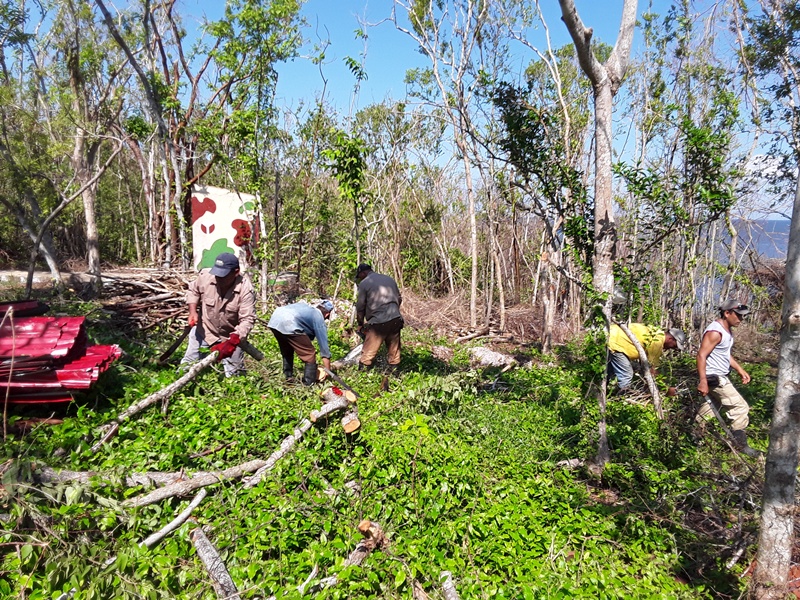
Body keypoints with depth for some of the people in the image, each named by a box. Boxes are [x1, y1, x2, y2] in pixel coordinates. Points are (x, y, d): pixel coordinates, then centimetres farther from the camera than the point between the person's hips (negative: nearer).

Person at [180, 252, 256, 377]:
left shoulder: (245, 289, -28)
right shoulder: (205, 276, -20)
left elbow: (247, 320, -28)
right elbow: (193, 290, 3)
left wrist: (231, 343, -38)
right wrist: (193, 312, -11)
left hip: (232, 335, -2)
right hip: (204, 330, 2)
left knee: (234, 374, 4)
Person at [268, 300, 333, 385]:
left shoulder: (307, 307, 33)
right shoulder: (319, 319, 14)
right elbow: (324, 347, 16)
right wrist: (328, 372, 22)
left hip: (274, 319, 8)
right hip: (288, 324, -8)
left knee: (287, 351, 31)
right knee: (309, 355, 7)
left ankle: (287, 376, 39)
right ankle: (309, 384, 10)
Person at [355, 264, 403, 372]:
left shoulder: (364, 283, 0)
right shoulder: (390, 279, 16)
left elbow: (360, 307, 1)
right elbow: (399, 299, 21)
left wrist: (360, 324, 13)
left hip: (378, 322, -5)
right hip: (396, 320, 6)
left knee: (368, 353, 2)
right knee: (394, 351, 15)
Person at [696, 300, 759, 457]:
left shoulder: (727, 329, 9)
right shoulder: (715, 332, -23)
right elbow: (701, 355, -26)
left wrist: (740, 369, 17)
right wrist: (703, 381, -30)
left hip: (719, 377, 10)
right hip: (714, 378, -10)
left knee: (709, 409, 20)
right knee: (740, 408, -6)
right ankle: (740, 445, 4)